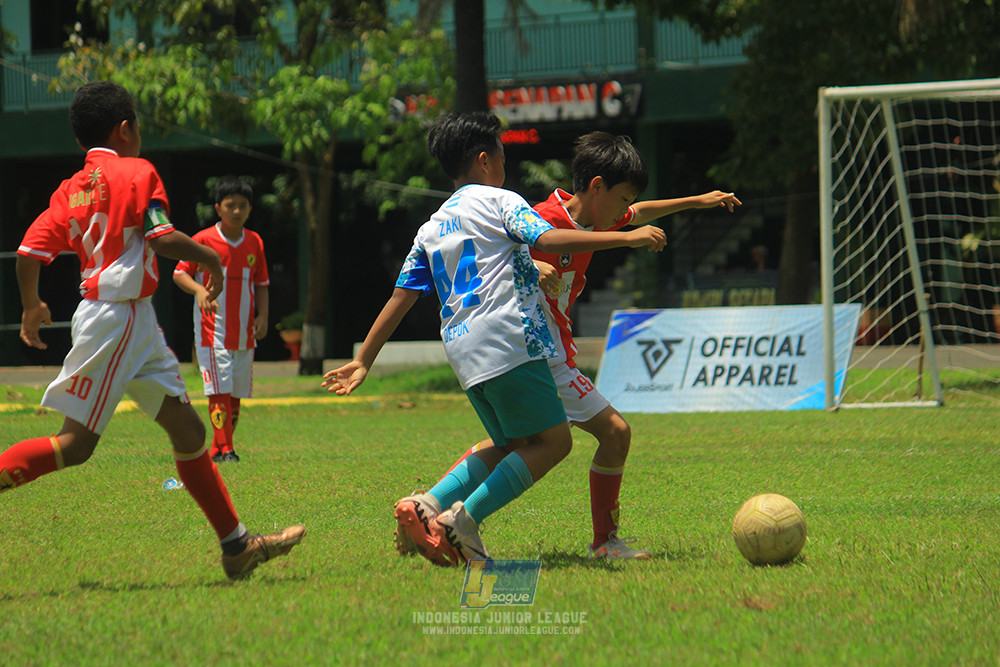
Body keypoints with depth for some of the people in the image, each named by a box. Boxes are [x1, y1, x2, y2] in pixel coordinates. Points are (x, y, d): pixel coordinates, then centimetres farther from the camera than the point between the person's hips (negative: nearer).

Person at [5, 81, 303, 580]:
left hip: (136, 323, 9)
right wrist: (209, 258, 0)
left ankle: (236, 546, 12)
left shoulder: (70, 190, 12)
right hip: (115, 318, -9)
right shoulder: (136, 173, -7)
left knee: (187, 427, 9)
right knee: (76, 444, -9)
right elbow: (163, 239, -18)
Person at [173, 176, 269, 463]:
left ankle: (219, 449, 15)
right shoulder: (204, 240, -7)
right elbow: (179, 273, -5)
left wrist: (262, 315, 0)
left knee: (236, 393, 7)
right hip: (213, 329, -5)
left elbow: (261, 284, 14)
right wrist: (199, 289, -24)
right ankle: (224, 449, -12)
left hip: (244, 331, 5)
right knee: (219, 390, -12)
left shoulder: (255, 242, 6)